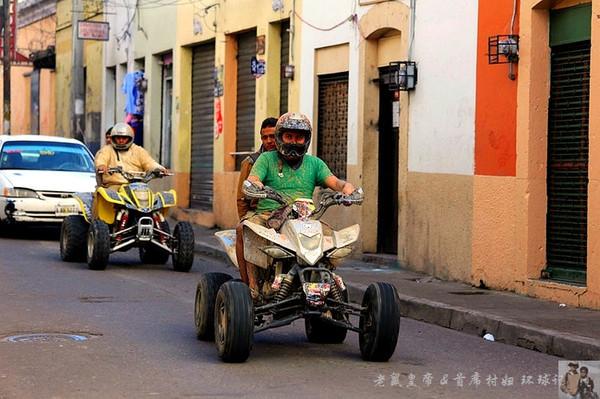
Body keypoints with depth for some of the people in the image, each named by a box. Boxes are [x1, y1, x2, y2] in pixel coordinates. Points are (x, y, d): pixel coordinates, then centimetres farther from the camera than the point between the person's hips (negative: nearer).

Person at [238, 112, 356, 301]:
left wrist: (346, 186, -20)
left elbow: (333, 181, 4)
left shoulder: (314, 163, 19)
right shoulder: (267, 159, 12)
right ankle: (251, 285, -29)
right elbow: (251, 180, -4)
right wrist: (253, 184, -29)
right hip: (268, 214, -2)